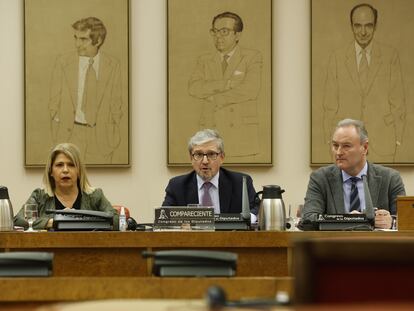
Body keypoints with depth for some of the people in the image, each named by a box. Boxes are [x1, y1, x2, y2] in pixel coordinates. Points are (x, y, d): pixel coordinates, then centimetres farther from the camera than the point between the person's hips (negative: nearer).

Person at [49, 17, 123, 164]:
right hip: (71, 133, -1)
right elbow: (54, 102, 4)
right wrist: (57, 135, 0)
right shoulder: (63, 62, -2)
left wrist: (113, 135, 4)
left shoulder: (112, 65, 0)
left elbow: (116, 103, 7)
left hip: (101, 135, 1)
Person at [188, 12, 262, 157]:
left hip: (242, 136, -3)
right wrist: (227, 84, -15)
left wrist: (214, 98, -6)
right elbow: (194, 88, -4)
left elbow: (250, 90, -12)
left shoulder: (252, 57, 4)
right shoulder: (204, 61, 14)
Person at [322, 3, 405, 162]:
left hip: (381, 142, 0)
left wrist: (398, 138, 0)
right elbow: (330, 103, 6)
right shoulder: (337, 58, 4)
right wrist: (329, 138, 0)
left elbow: (398, 101, 4)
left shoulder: (390, 56, 3)